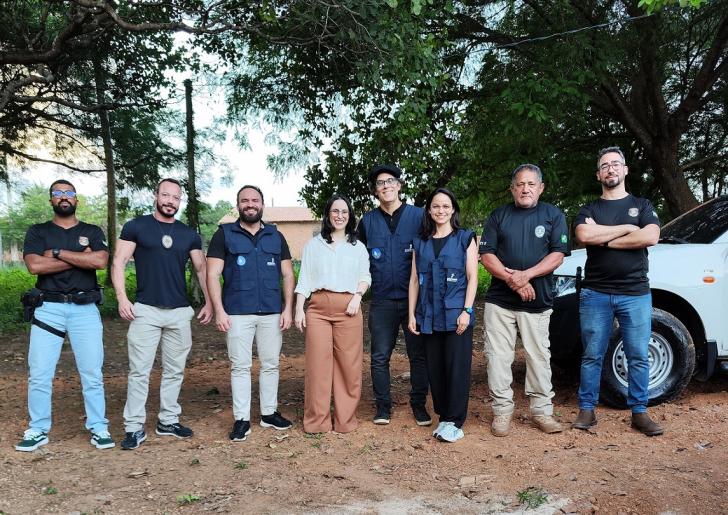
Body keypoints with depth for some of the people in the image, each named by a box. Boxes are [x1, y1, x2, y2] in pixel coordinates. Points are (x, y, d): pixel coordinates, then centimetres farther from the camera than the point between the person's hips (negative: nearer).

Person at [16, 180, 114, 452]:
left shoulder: (92, 232, 10)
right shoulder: (37, 232, 10)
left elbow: (100, 262, -10)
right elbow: (34, 265, -9)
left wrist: (57, 253, -8)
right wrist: (81, 257, -9)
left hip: (85, 309, 0)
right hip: (48, 309, 0)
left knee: (92, 374, 1)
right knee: (39, 374, 2)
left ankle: (98, 428, 10)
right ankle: (38, 430, 15)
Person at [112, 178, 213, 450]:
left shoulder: (189, 234, 10)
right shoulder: (136, 227, 1)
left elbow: (201, 269, 13)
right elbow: (119, 263, -2)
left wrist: (209, 302, 5)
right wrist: (122, 298, -13)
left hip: (180, 312, 4)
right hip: (146, 310, -3)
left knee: (175, 370, 10)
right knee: (139, 371, -3)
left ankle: (168, 421, 22)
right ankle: (134, 427, 5)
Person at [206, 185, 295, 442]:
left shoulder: (276, 236, 11)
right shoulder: (224, 234, 3)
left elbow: (288, 275, 10)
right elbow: (212, 275, -2)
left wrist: (288, 308, 0)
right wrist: (219, 310, -10)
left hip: (272, 313, 3)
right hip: (238, 313, -2)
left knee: (271, 364, 9)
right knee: (240, 366, 2)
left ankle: (269, 412, 22)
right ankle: (242, 419, 10)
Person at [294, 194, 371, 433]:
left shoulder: (358, 247, 15)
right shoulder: (313, 244, 13)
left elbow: (365, 277, 14)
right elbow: (304, 279, 10)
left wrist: (358, 296, -5)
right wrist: (299, 309, 1)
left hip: (348, 308, 0)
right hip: (318, 308, 0)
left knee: (348, 365, -2)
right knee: (317, 363, -3)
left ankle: (345, 420, 10)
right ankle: (316, 420, 7)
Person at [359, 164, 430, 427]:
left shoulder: (419, 216, 1)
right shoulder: (368, 221, 7)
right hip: (382, 301, 2)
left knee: (419, 355, 5)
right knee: (380, 357, 6)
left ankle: (419, 404, 19)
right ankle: (383, 405, 19)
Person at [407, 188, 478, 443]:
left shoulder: (465, 238, 4)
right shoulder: (420, 242, 13)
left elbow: (472, 278, -1)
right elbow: (414, 280, 12)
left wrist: (466, 311, -10)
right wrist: (411, 314, 6)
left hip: (456, 314, -3)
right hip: (428, 316, 4)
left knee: (457, 367, -3)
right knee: (434, 368, 6)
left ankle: (454, 421, 4)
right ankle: (443, 416, 18)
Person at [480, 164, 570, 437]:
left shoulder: (553, 215, 7)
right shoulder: (498, 215, 9)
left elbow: (557, 255, -3)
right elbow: (487, 256, 2)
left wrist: (525, 275, -15)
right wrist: (512, 279, -12)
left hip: (538, 302, -1)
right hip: (499, 301, 1)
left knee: (539, 357, 4)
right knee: (498, 357, 1)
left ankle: (541, 410, 17)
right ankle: (502, 410, 12)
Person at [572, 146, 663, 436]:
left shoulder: (642, 206, 11)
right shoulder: (589, 210, 11)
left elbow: (650, 237, -9)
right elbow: (584, 236, -11)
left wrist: (603, 237, -7)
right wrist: (627, 228, -7)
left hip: (635, 294, 0)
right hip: (595, 295, 0)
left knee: (639, 356, 3)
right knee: (592, 356, 4)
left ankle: (639, 412, 14)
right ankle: (587, 410, 12)